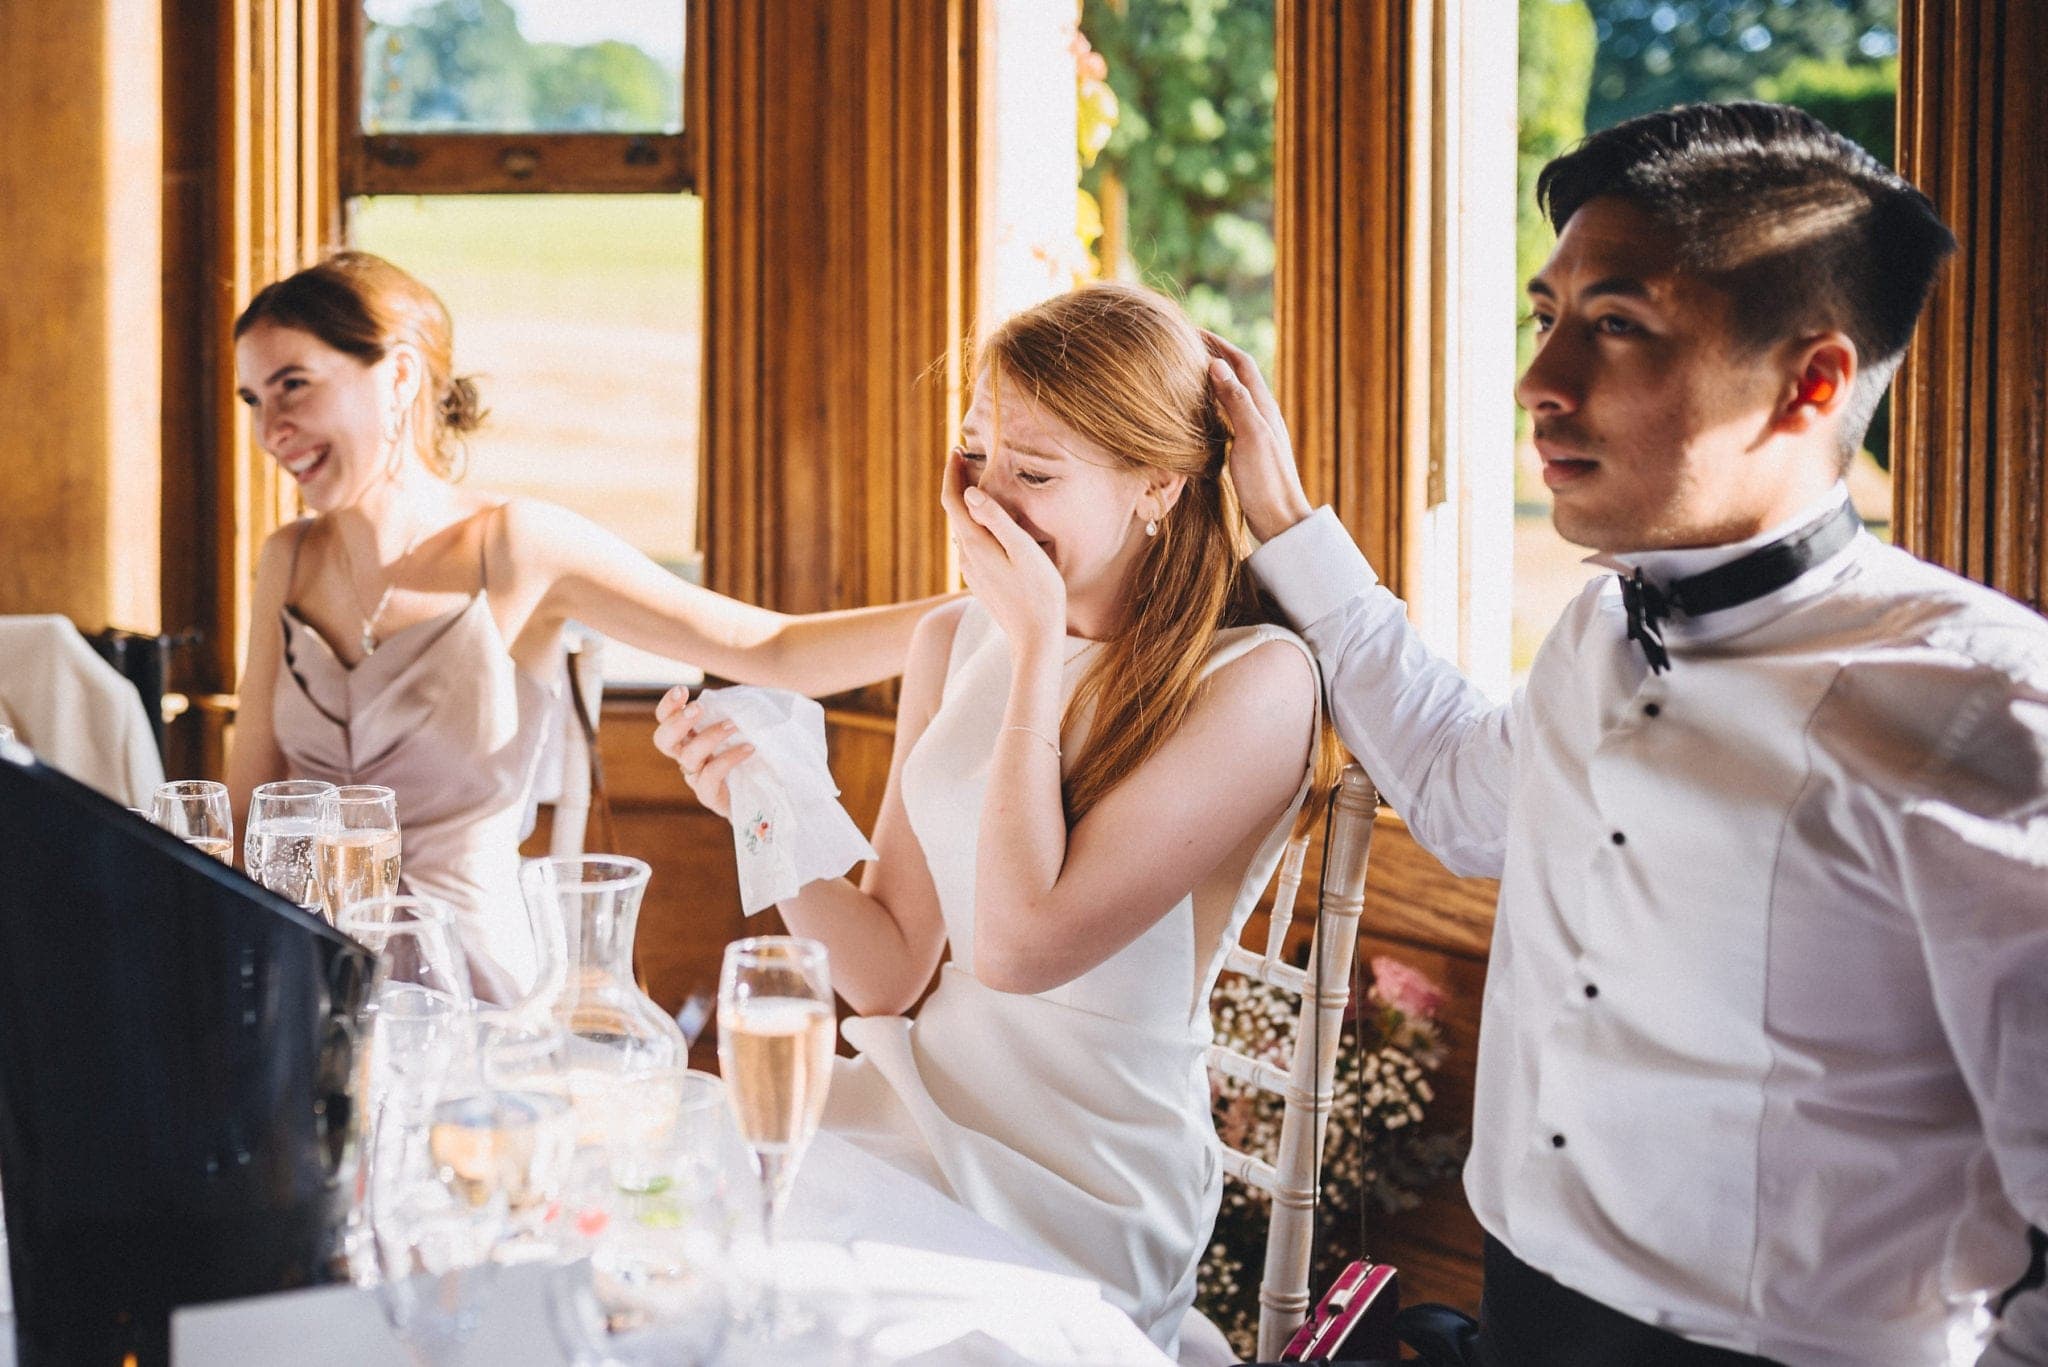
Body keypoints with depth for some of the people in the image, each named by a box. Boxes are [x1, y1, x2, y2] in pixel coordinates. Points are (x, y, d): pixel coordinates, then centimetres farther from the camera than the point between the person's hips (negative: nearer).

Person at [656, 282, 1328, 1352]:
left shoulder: (1256, 681, -14)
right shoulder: (955, 641, 6)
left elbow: (1019, 946, -21)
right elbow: (889, 971, 6)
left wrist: (1039, 647, -15)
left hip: (1078, 1201, -6)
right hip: (910, 1099, 6)